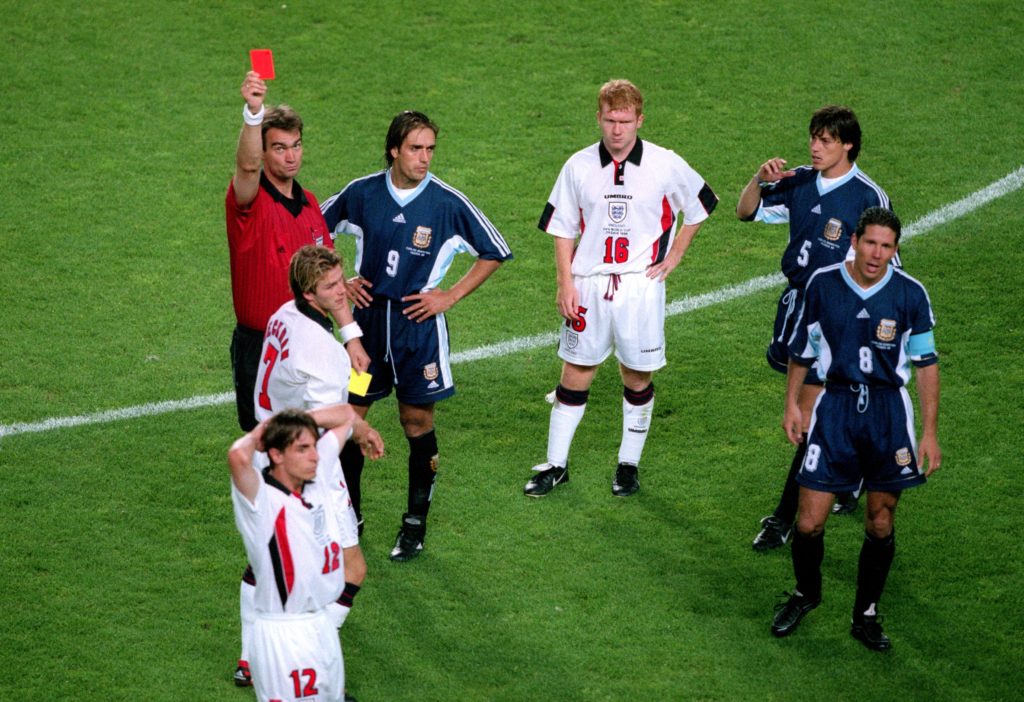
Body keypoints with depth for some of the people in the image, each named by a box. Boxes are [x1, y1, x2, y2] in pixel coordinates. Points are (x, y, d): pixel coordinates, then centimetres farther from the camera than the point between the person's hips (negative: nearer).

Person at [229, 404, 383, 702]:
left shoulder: (320, 477, 3)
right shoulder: (261, 497, -17)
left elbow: (346, 415, 14)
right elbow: (238, 457, -39)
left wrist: (283, 422, 0)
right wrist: (256, 436, -16)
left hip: (324, 625, 7)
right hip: (282, 635, -7)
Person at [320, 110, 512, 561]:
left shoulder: (447, 203, -9)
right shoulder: (362, 194, -2)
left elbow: (494, 253, 1)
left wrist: (451, 296, -4)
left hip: (418, 322, -2)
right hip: (367, 317, 2)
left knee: (417, 421, 2)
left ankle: (415, 524, 15)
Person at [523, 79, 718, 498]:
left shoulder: (665, 165, -4)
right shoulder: (579, 166, 0)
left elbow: (698, 207, 11)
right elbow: (563, 228, 6)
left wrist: (673, 256, 5)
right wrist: (565, 283, -1)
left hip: (641, 284, -1)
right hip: (589, 284, 1)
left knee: (638, 377, 5)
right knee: (575, 373, 5)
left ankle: (629, 466, 19)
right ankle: (556, 466, 14)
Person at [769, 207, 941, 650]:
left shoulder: (910, 294, -4)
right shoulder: (822, 285, -2)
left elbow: (927, 363, 2)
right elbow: (802, 348, 12)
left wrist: (929, 432, 0)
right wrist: (792, 404, 9)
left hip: (889, 412, 0)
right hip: (836, 404, 0)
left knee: (881, 524, 4)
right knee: (809, 522, -3)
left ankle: (866, 615, 22)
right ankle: (806, 594, 26)